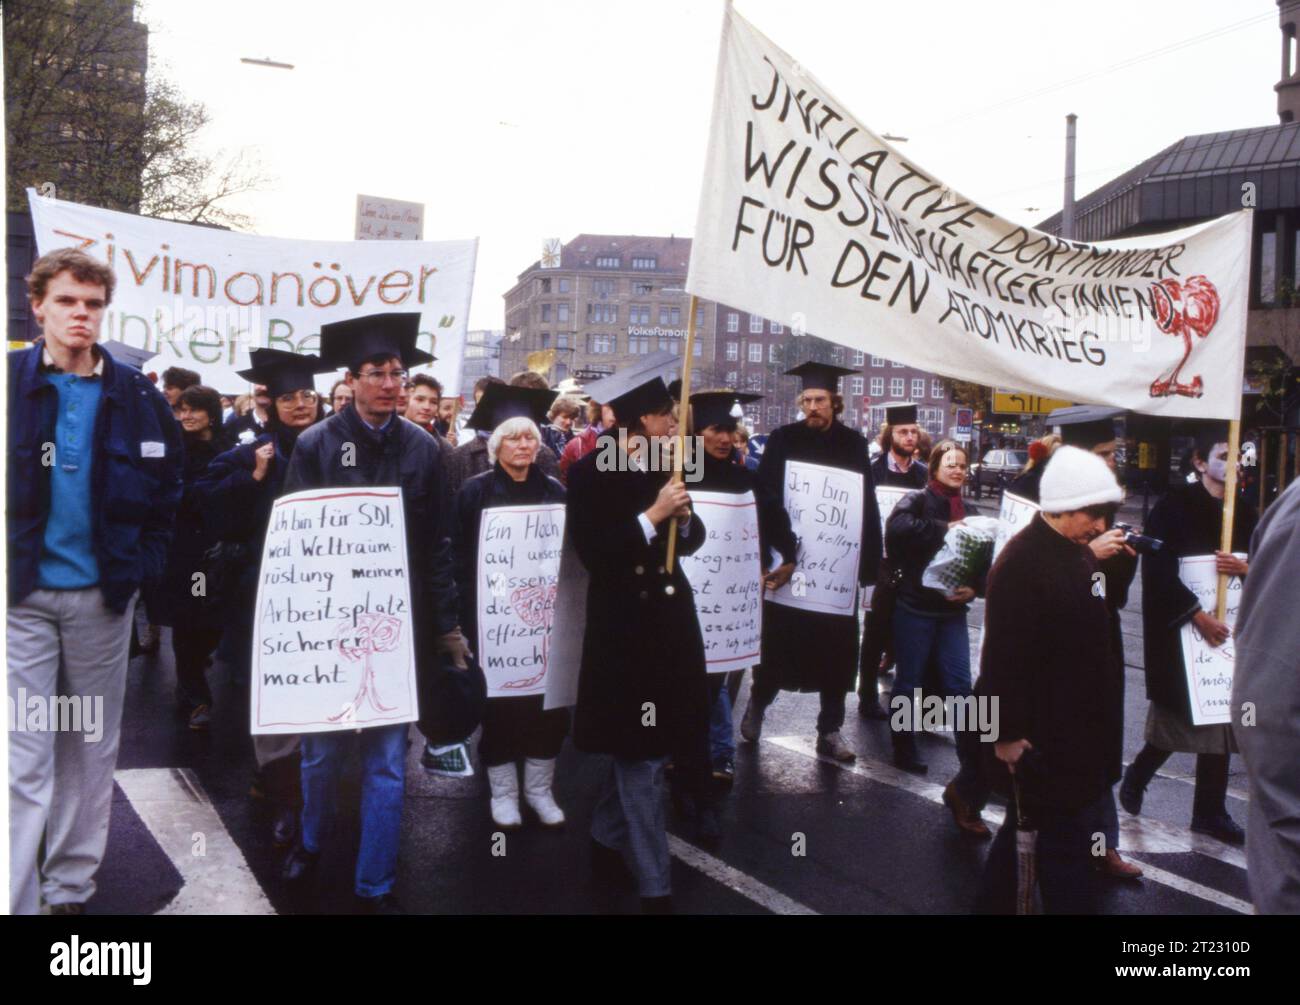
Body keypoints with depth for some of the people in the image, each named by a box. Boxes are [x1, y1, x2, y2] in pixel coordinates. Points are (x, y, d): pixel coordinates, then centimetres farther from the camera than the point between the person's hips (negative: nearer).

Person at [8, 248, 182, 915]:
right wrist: (12, 561, -4)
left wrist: (143, 563, 2)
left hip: (103, 595, 2)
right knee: (23, 757, -4)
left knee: (92, 751, 11)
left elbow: (165, 488, 11)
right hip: (23, 592, -2)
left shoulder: (136, 396, 3)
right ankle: (16, 897, 2)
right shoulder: (12, 382, -2)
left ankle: (72, 888, 24)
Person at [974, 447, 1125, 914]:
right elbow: (1003, 656, -24)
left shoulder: (1078, 552, 8)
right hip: (1041, 735, -10)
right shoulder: (1021, 562, -22)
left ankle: (996, 901, 35)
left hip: (1077, 727, 10)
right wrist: (1007, 734, -22)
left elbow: (1099, 612, 26)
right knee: (1067, 841, -2)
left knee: (1030, 828, 20)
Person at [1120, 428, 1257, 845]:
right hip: (1178, 628, -5)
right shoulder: (1174, 506, -8)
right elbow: (1159, 570, -14)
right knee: (1176, 718, 2)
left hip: (1226, 630, 5)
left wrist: (1245, 568, -12)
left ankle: (1210, 812, 16)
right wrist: (1198, 615, -18)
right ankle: (1137, 776, 29)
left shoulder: (1243, 513, 10)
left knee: (1218, 717, 7)